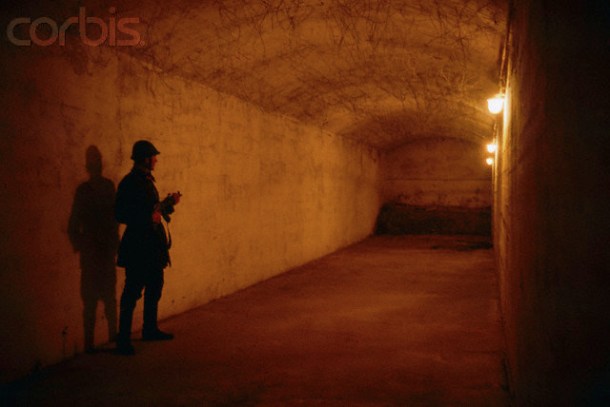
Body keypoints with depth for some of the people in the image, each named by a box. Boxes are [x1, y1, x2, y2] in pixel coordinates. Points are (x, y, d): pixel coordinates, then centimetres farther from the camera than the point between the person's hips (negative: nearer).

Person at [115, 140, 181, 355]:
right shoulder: (130, 182, -14)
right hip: (138, 245, -9)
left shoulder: (146, 180, 13)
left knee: (155, 288, 18)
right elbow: (121, 214, -19)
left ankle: (150, 330, 32)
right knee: (133, 292, -5)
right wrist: (148, 217, -24)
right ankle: (123, 339, 3)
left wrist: (169, 203, 11)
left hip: (153, 244, 10)